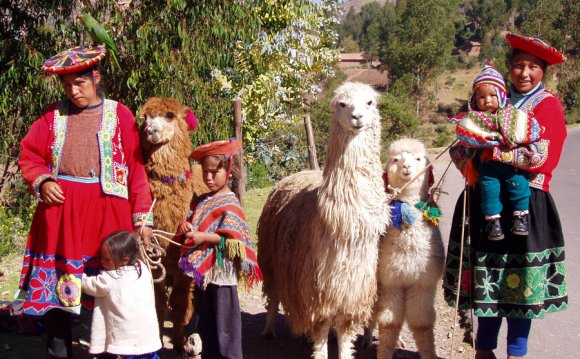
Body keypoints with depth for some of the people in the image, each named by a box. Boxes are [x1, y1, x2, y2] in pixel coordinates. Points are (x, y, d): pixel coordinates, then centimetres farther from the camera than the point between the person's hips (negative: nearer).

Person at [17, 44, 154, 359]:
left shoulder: (119, 115, 5)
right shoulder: (53, 115, 10)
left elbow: (135, 168, 1)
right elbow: (29, 156, 12)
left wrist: (142, 216, -3)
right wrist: (41, 182, -9)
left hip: (106, 211, -2)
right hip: (60, 209, 2)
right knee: (53, 286, 4)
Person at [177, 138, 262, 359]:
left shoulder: (230, 204, -11)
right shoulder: (201, 201, 12)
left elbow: (231, 237, -18)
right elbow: (193, 225, 19)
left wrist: (203, 237, -25)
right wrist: (186, 228, -3)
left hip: (221, 269, -8)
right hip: (201, 269, 8)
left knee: (224, 318, -2)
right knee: (204, 319, 16)